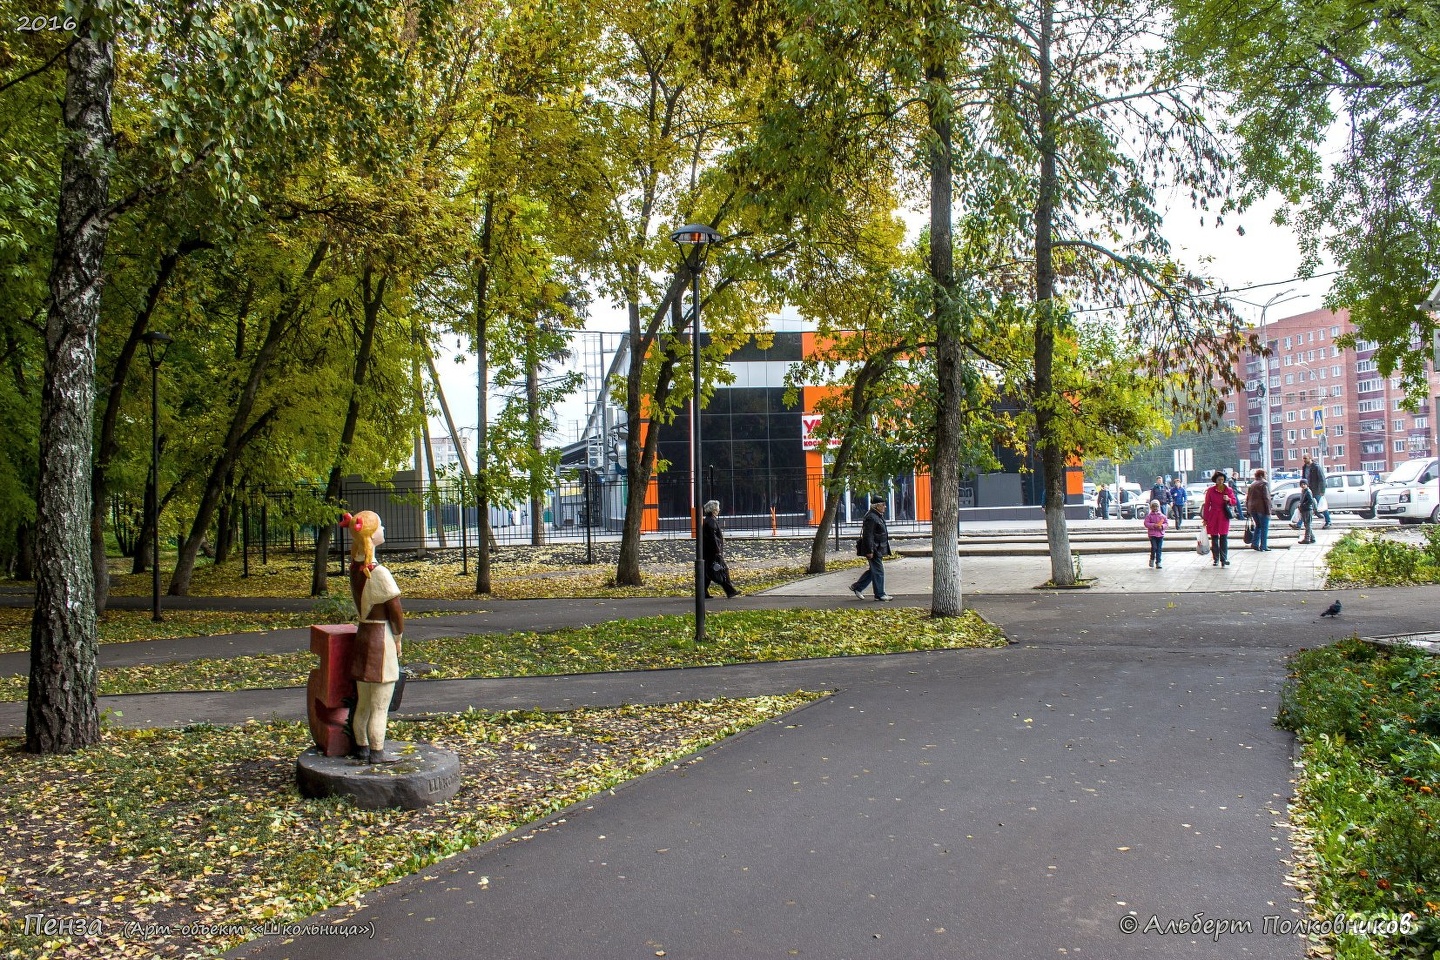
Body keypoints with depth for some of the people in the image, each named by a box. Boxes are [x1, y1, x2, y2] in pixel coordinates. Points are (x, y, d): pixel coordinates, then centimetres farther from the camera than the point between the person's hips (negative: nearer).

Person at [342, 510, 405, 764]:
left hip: (362, 635, 8)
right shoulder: (379, 573, -20)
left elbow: (359, 604, 9)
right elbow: (396, 611, -16)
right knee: (380, 706, 3)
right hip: (381, 639, -8)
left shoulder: (355, 567, 2)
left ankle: (361, 748, 27)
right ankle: (376, 752, 10)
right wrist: (398, 637, 2)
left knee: (363, 703, 17)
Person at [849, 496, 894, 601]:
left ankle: (857, 587, 24)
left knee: (874, 570, 16)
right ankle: (880, 594, 5)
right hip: (874, 549, -11)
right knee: (878, 571, -3)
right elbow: (868, 536, -22)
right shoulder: (871, 518, -19)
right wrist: (869, 551, -23)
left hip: (878, 549, 11)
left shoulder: (878, 516, 14)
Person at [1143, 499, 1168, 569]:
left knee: (1159, 548, 2)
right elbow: (1146, 523, -5)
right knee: (1154, 547, -13)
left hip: (1160, 534, 3)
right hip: (1152, 534, -3)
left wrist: (1162, 526, -11)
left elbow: (1166, 523, 10)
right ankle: (1152, 559, 12)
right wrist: (1153, 525, -18)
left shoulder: (1162, 516, 9)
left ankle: (1158, 562, 7)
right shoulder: (1149, 516, 1)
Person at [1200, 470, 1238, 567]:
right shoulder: (1210, 490, 2)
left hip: (1224, 517, 0)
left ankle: (1223, 559, 0)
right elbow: (1207, 505, 4)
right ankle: (1215, 559, 9)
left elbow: (1234, 502, 11)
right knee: (1214, 538, 3)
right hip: (1213, 517, 0)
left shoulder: (1228, 490, 5)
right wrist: (1205, 518, 1)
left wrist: (1228, 499, -13)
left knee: (1224, 538, -3)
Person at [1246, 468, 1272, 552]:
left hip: (1252, 509, 7)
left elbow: (1247, 498, 16)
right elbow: (1266, 498, -15)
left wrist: (1248, 510, 20)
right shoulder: (1264, 484, -9)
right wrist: (1268, 511, -15)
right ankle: (1263, 546, 0)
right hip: (1262, 509, -7)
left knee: (1258, 526, 19)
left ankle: (1255, 544, 11)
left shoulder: (1251, 485, 14)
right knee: (1264, 528, 1)